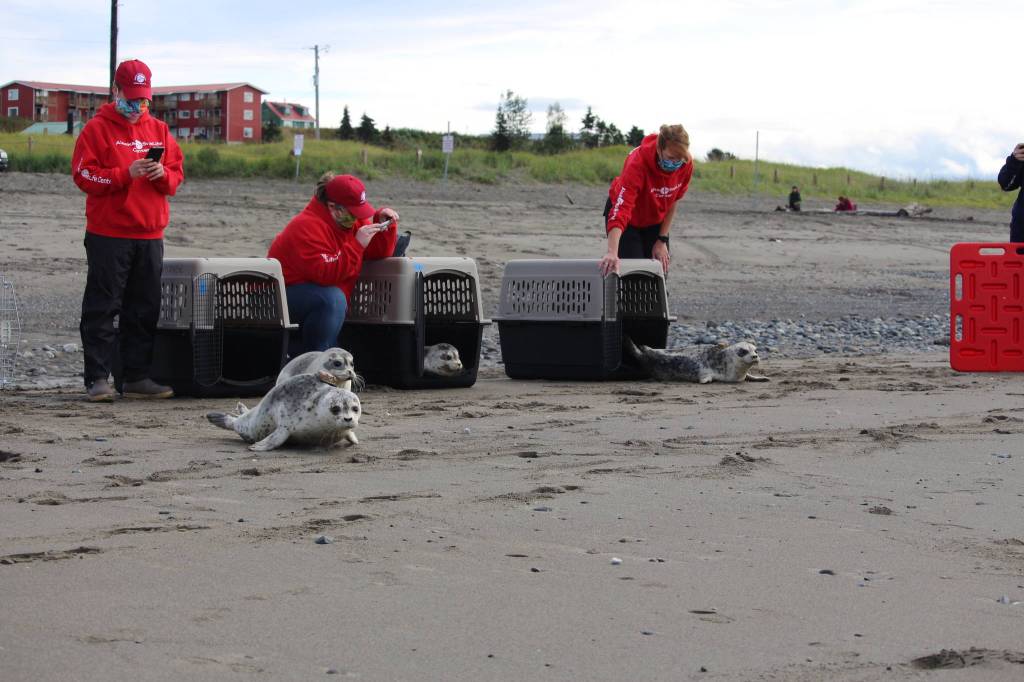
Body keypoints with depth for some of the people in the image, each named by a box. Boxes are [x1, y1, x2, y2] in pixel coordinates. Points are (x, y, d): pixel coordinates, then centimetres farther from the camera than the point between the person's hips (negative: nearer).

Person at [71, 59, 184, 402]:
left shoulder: (159, 130, 14)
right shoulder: (97, 129, 0)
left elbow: (177, 175, 15)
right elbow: (83, 175, -8)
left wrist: (163, 175, -8)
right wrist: (127, 174, -18)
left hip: (150, 235, 5)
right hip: (108, 235, -5)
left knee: (145, 310, 7)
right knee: (102, 309, -4)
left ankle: (137, 377, 13)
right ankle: (97, 378, -1)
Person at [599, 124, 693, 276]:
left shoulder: (686, 164, -23)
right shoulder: (638, 162, -38)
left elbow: (673, 202, -6)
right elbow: (621, 208, -47)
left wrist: (662, 240, -5)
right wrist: (612, 253, -58)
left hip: (655, 219, 5)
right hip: (629, 219, -4)